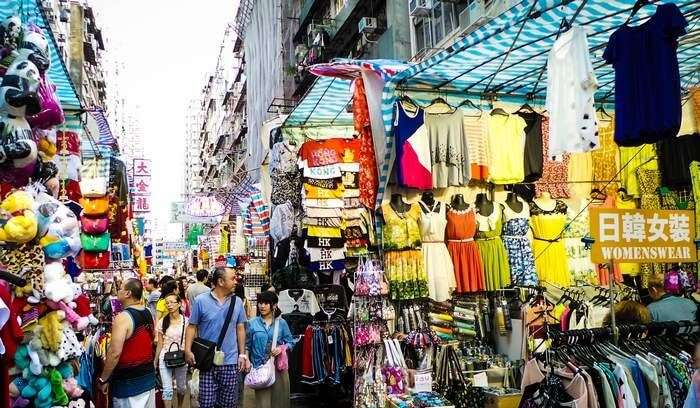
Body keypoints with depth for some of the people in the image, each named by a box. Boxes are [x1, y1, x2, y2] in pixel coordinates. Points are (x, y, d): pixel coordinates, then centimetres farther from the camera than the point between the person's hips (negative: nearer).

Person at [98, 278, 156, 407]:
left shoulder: (122, 317, -19)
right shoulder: (148, 313, 5)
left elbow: (114, 353, -23)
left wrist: (103, 379, -12)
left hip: (129, 382, -8)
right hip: (148, 376, 8)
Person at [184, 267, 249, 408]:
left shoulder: (237, 302, 2)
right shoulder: (201, 300, -6)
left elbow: (240, 329, 7)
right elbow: (192, 327, -2)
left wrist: (242, 354, 5)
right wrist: (188, 350, -11)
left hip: (230, 361, 2)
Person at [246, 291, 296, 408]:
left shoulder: (281, 323, 4)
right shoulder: (252, 323, 2)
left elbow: (290, 342, 6)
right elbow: (248, 346, 4)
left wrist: (281, 348, -11)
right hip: (260, 367, -1)